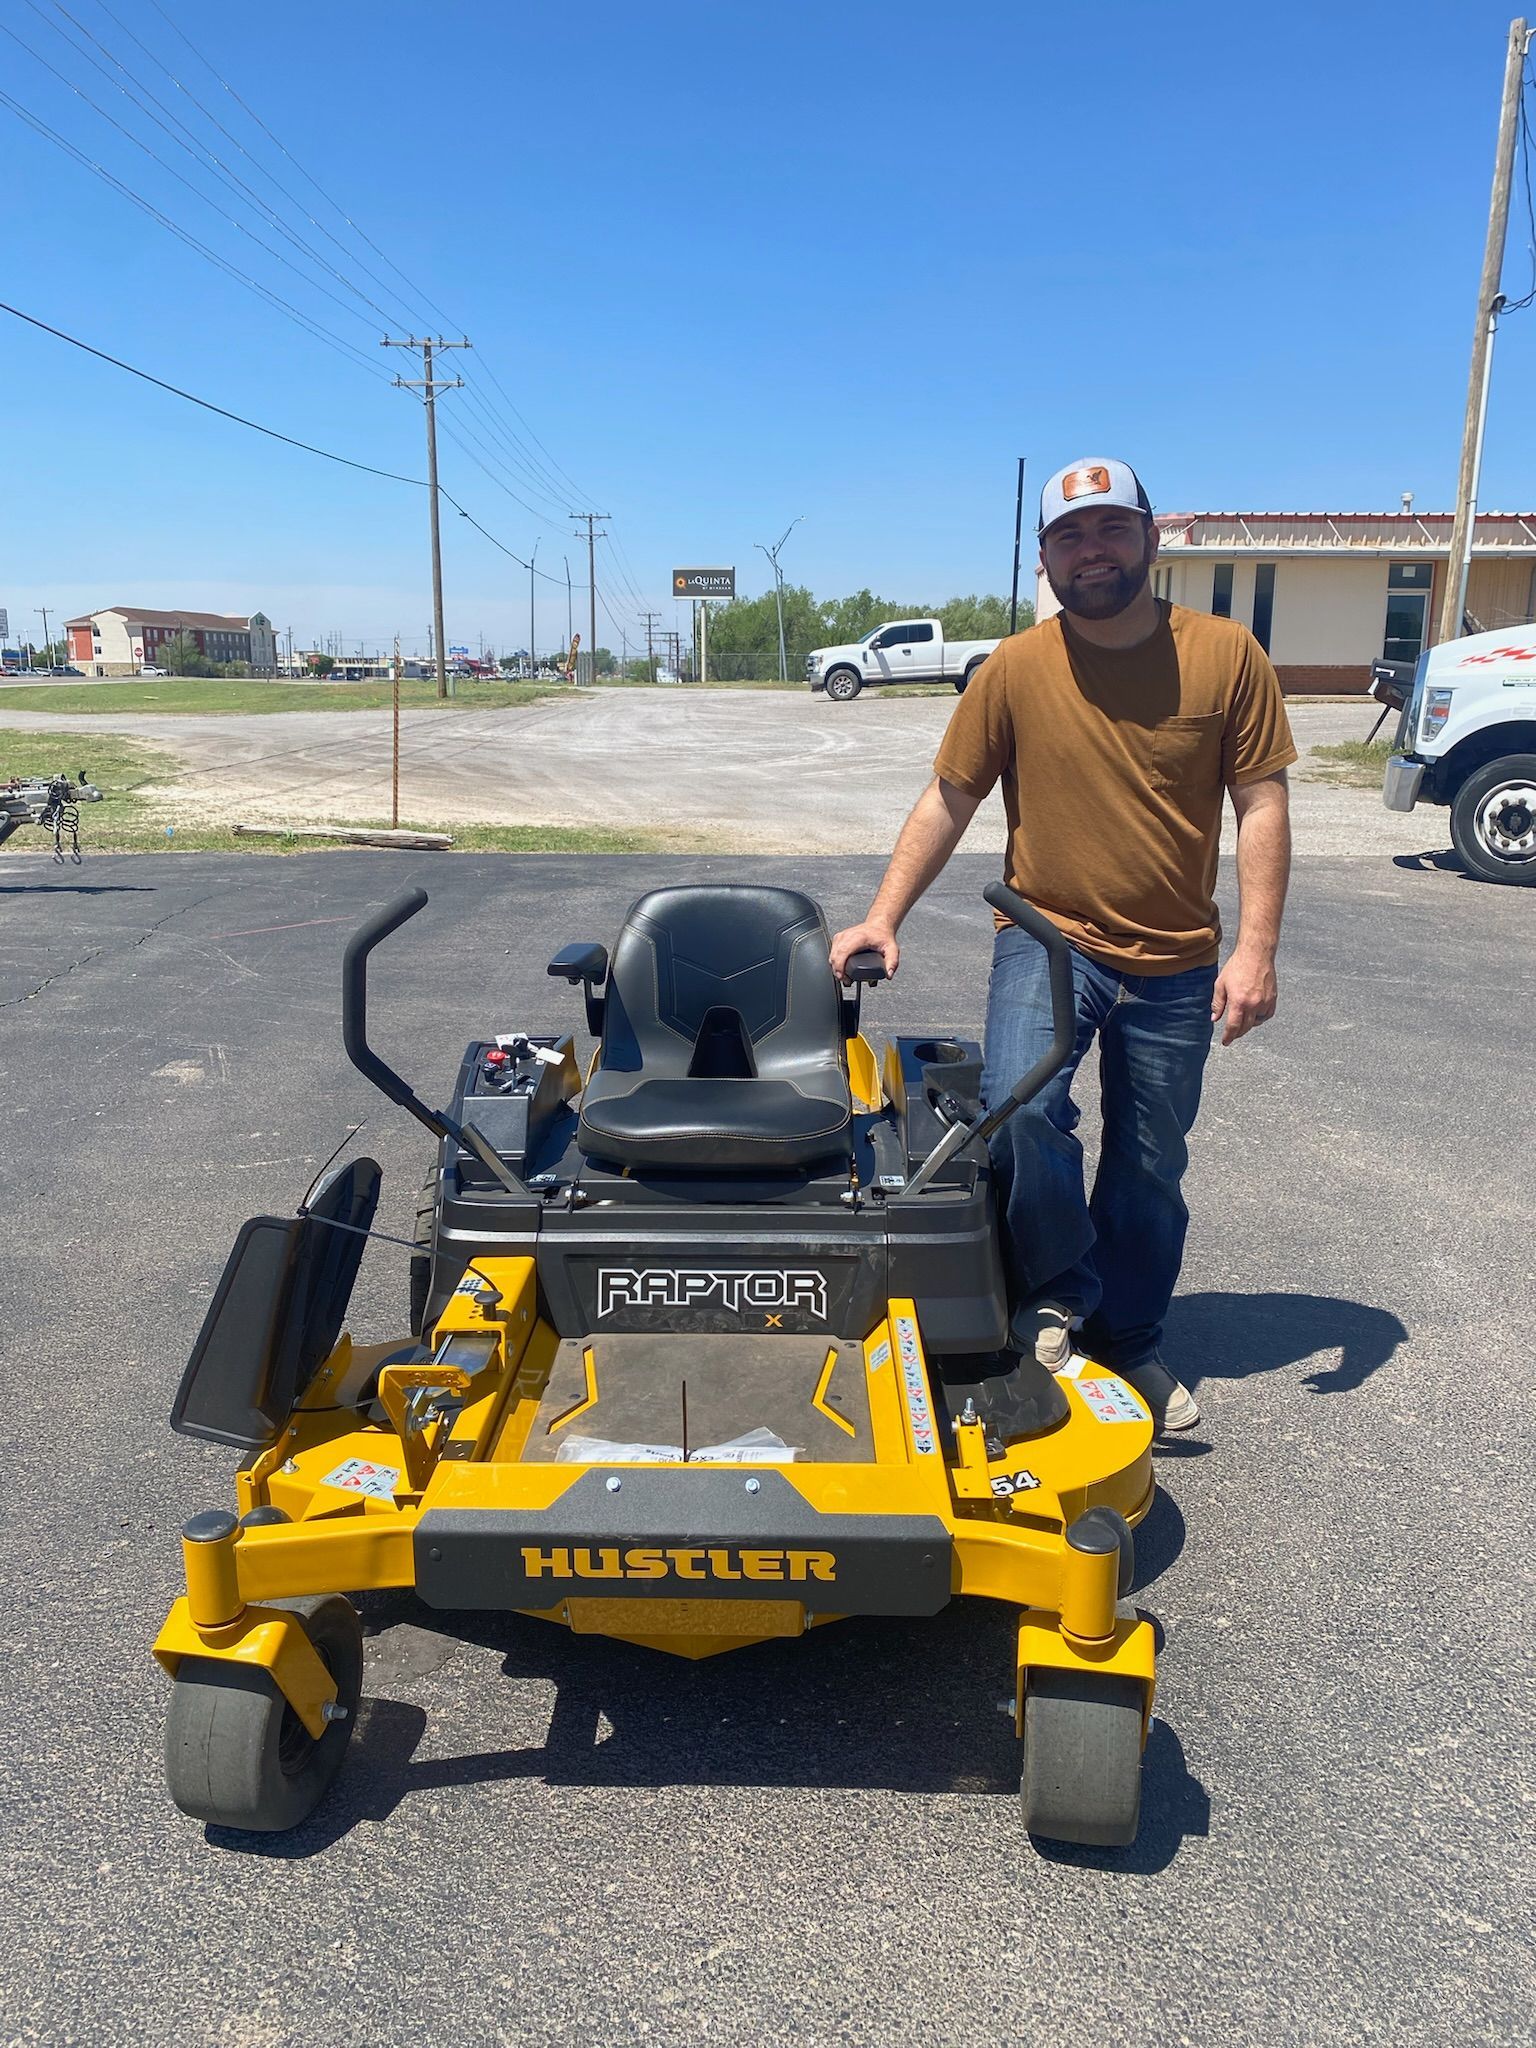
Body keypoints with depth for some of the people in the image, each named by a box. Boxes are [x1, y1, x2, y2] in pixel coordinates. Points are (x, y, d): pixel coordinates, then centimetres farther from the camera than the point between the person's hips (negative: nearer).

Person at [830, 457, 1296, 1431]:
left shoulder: (1226, 654, -4)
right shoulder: (1016, 669, -5)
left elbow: (1262, 804, -3)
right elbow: (948, 801, -1)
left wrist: (1257, 949, -11)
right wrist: (883, 917, -8)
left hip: (1176, 963, 2)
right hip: (1050, 939, -1)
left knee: (1151, 1167, 12)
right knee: (1022, 1106, -26)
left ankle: (1132, 1343, 34)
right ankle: (1055, 1295, 1)